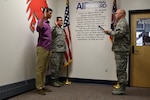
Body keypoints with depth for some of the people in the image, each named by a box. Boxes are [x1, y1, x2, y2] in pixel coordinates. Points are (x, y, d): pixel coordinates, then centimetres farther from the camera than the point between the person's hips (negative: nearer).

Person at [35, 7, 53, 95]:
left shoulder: (48, 23, 19)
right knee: (40, 68, -3)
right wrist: (43, 18, -41)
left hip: (48, 48, 8)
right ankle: (39, 87, 2)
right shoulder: (41, 21, -6)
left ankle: (43, 85, 17)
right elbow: (38, 29, -30)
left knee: (45, 68, 10)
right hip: (42, 48, -8)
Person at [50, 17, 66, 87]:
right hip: (56, 51, -8)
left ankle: (56, 80, 22)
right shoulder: (54, 28, -5)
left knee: (59, 67, 12)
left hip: (62, 51, 8)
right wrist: (56, 26, -38)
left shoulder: (62, 30, 20)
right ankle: (53, 81, 4)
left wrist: (64, 49, 23)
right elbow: (52, 33, -28)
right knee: (55, 67, -6)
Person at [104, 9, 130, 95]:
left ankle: (122, 89, -1)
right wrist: (111, 33, 10)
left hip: (121, 50, -11)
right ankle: (121, 87, 21)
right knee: (120, 69, 13)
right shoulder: (121, 23, 22)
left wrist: (109, 32, -13)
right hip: (120, 50, 11)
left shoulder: (122, 23, -10)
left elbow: (119, 33, -24)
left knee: (121, 69, -7)